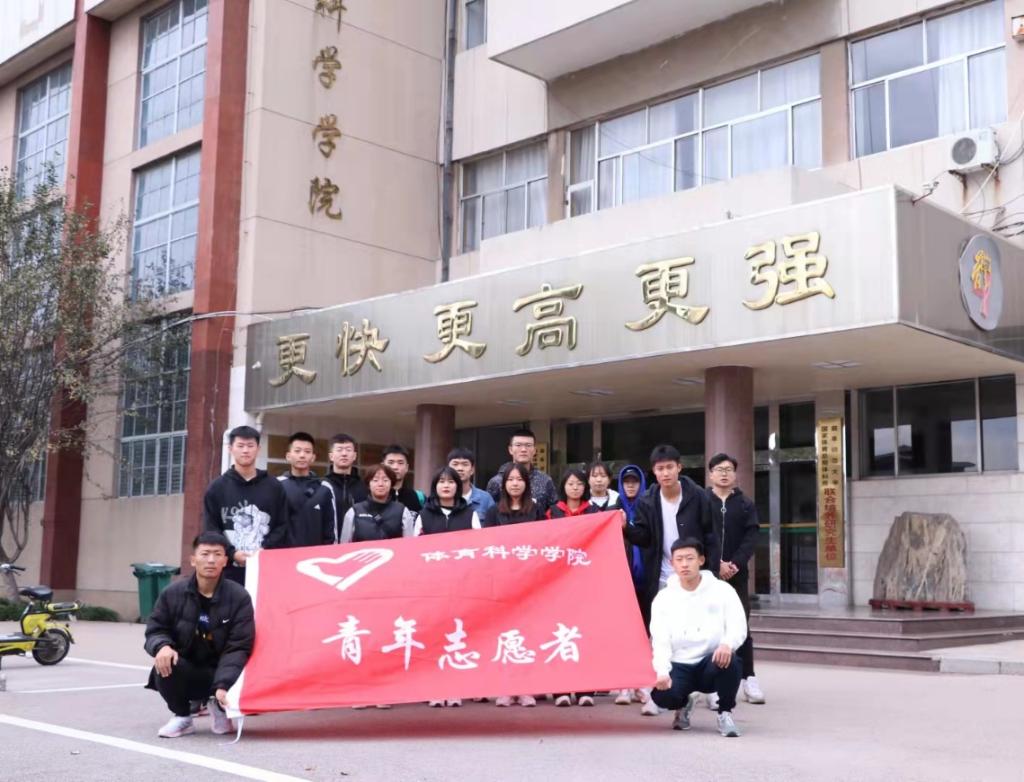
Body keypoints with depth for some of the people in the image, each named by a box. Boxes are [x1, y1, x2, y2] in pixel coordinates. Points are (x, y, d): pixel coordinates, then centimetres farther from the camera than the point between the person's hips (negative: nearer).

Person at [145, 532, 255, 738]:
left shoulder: (239, 597, -11)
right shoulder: (173, 593, -5)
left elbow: (238, 647, -15)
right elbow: (155, 630, 3)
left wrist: (223, 684, -30)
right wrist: (162, 646, -24)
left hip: (221, 673, 0)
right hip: (185, 673, 0)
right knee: (164, 663, -32)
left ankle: (220, 708, 11)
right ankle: (182, 717, -2)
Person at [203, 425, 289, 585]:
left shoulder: (274, 487, 11)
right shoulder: (216, 488, 9)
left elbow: (282, 526, 6)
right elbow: (211, 530, 3)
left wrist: (265, 550, -11)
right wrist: (232, 554, -12)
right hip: (229, 570, 0)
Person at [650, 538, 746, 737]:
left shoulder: (722, 590, 3)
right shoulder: (664, 598, 6)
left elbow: (738, 626, -7)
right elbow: (660, 641, -2)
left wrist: (727, 644, -31)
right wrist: (662, 672, -21)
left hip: (713, 662, -1)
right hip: (679, 666, 1)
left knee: (729, 660, -36)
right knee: (662, 694, -30)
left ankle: (725, 713, -7)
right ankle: (684, 704, 10)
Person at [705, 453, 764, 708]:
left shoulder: (745, 504, 10)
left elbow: (752, 537, 0)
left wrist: (735, 564, -14)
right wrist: (716, 564, -14)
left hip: (737, 573, 2)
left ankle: (748, 678, 13)